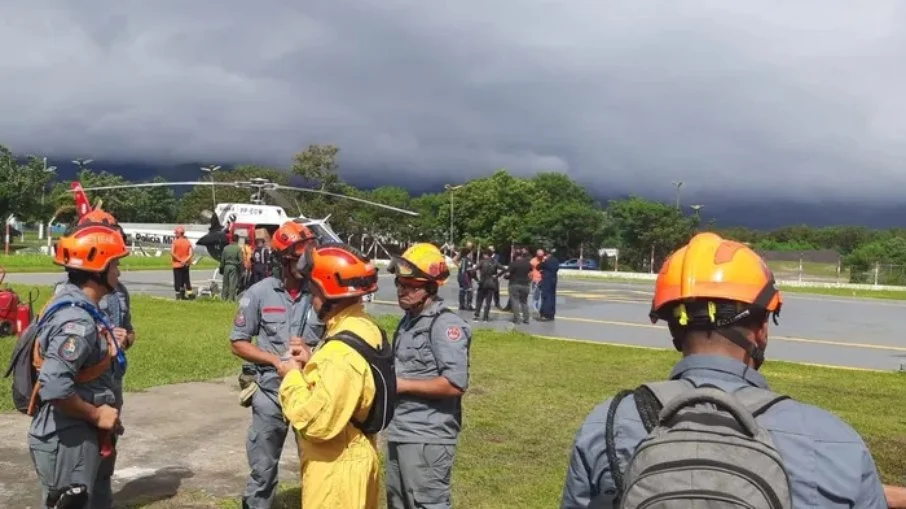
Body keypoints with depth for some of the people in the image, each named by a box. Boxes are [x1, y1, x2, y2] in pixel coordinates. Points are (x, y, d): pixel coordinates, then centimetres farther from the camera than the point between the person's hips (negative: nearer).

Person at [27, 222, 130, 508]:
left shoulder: (77, 306, 6)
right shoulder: (77, 319, -25)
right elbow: (54, 386, -32)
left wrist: (111, 344, 7)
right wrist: (96, 415, -20)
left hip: (84, 437, 10)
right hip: (69, 441, -10)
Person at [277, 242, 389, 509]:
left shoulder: (342, 352, -30)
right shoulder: (365, 328, 1)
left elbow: (317, 423, -29)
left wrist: (292, 375, -16)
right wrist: (313, 362, 3)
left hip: (335, 465, -9)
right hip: (355, 455, 10)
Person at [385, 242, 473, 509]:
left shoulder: (446, 325, -18)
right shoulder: (409, 320, 11)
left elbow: (455, 384, -25)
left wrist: (402, 385, -18)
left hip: (427, 438, -10)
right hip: (401, 433, 10)